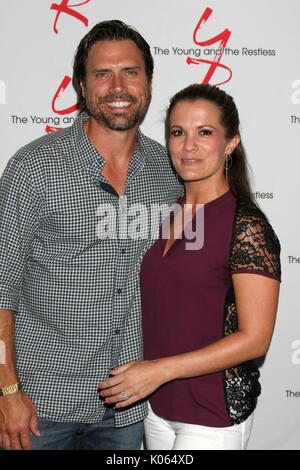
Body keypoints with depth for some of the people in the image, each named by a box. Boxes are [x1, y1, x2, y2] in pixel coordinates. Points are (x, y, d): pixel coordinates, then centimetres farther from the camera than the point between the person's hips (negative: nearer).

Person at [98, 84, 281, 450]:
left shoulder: (247, 225, -17)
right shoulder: (168, 215, 4)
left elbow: (254, 338, -18)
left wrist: (159, 369, -20)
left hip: (213, 417, -6)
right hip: (157, 404, 6)